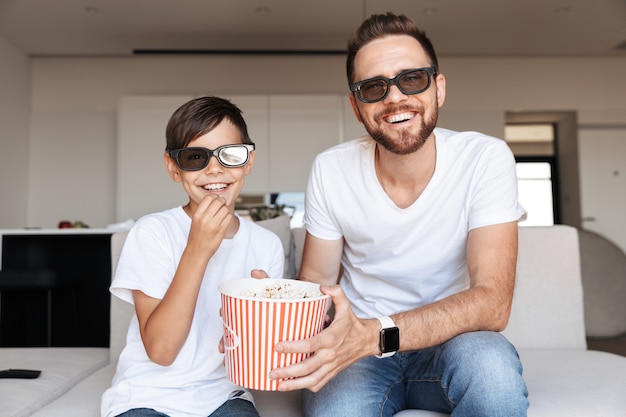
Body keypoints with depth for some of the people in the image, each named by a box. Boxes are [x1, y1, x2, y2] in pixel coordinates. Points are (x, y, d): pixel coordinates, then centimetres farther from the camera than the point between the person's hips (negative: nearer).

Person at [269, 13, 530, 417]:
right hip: (358, 352, 0)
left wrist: (375, 334, -37)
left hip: (450, 343, 1)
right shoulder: (330, 170, -9)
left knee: (490, 363, -32)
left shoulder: (485, 159, -15)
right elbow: (316, 281, -1)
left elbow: (492, 302, -22)